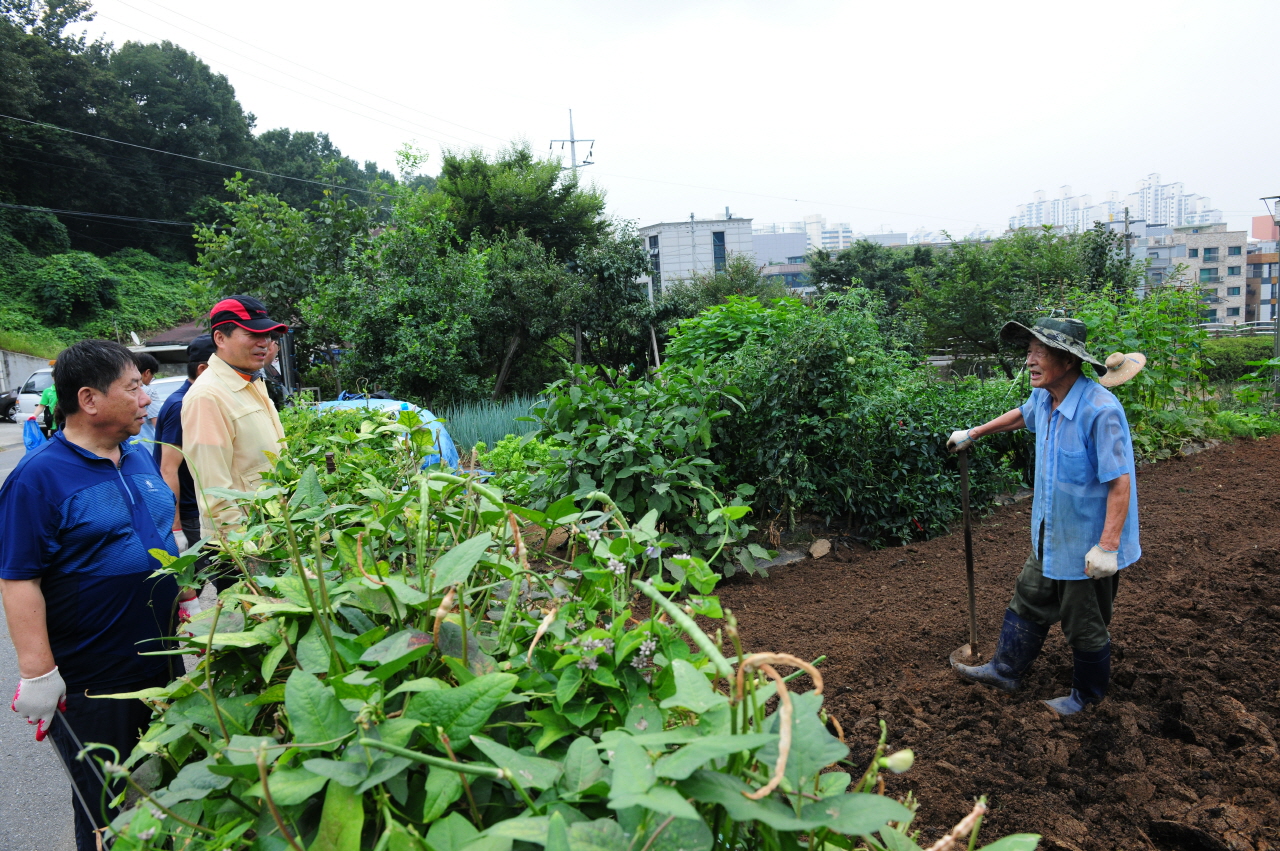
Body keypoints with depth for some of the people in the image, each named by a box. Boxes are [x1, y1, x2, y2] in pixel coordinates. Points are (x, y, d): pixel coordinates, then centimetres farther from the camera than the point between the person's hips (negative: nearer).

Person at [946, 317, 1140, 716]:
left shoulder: (1100, 410, -29)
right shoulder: (1043, 399, -3)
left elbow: (1120, 481, -28)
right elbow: (1022, 415, 23)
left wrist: (1108, 547, -30)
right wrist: (974, 433, 32)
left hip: (1088, 544, -8)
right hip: (1050, 538, 8)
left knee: (1085, 626, 11)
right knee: (1028, 602, 21)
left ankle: (1087, 696, 34)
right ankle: (1005, 670, 38)